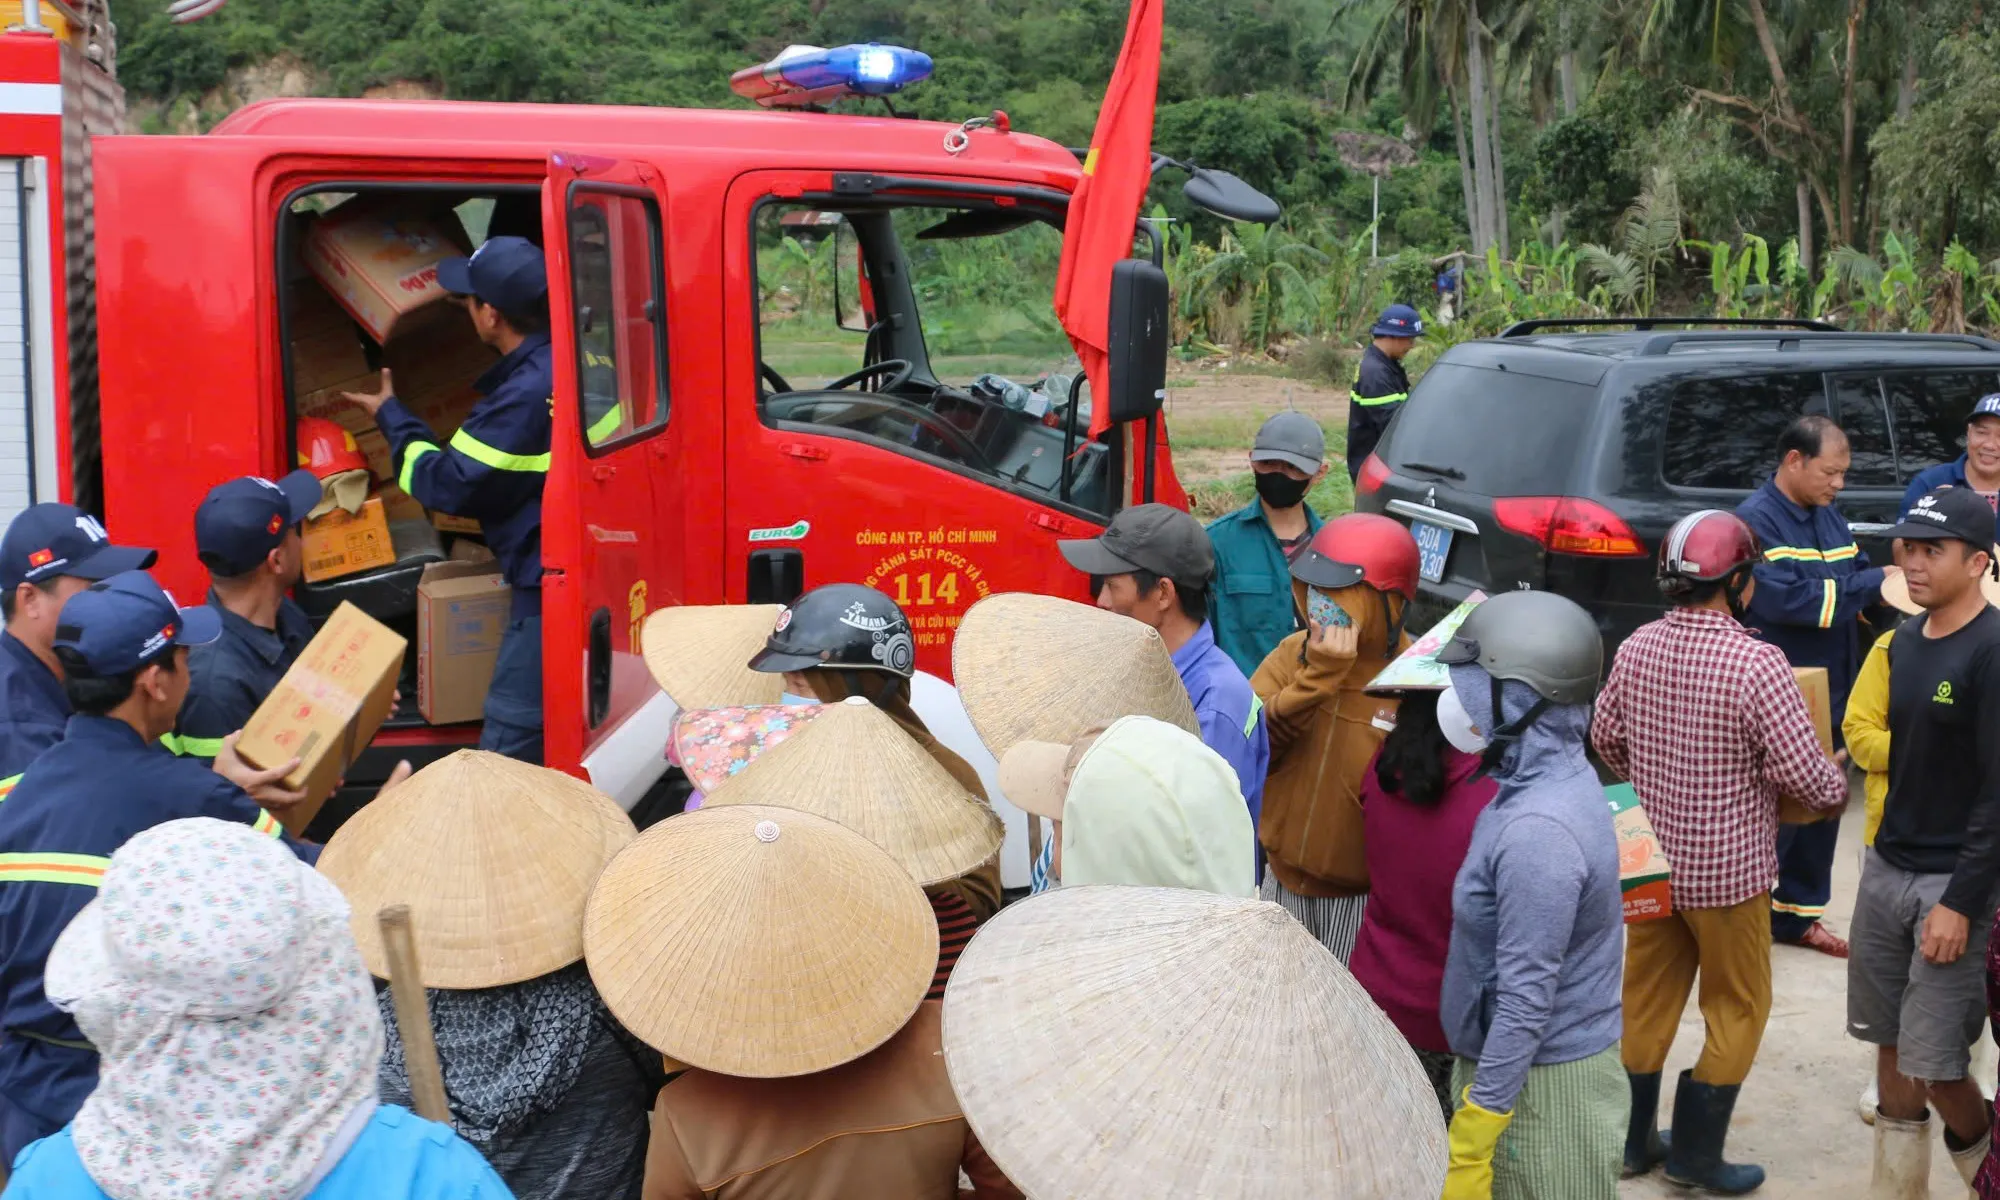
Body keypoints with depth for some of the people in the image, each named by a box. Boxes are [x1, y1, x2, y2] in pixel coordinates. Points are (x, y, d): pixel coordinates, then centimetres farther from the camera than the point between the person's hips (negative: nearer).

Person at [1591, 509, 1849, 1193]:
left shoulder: (1636, 648, -3)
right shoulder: (1756, 662, -22)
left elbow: (1605, 736, 10)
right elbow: (1803, 772, -18)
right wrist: (1837, 790, 4)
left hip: (1651, 862, 6)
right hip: (1728, 870, -5)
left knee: (1646, 1001, 17)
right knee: (1736, 1009, 12)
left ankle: (1633, 1141, 27)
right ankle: (1695, 1155, 18)